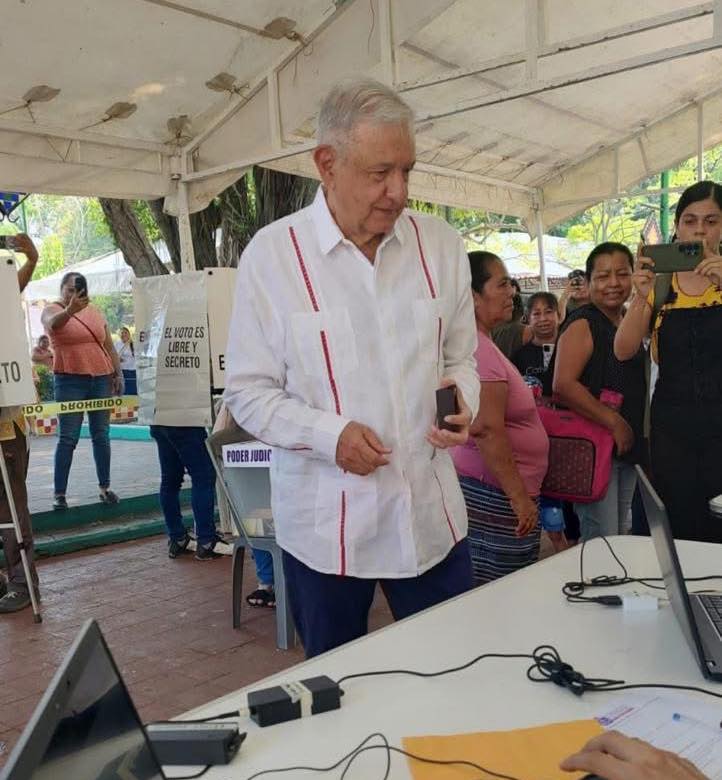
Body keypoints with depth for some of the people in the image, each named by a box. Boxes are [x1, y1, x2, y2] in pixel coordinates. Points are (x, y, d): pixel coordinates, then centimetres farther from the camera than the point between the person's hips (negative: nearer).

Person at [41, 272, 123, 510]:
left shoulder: (95, 311, 12)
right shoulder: (52, 310, -1)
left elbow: (109, 346, 17)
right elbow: (53, 323, -27)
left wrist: (118, 374, 10)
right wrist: (69, 310, -47)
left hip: (101, 379, 4)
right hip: (70, 381, -4)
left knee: (101, 435, 9)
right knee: (68, 438, -4)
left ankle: (104, 487, 17)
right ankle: (59, 493, 1)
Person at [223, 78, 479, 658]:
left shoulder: (441, 245, 3)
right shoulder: (272, 254, -7)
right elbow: (249, 393, -4)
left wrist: (462, 399, -9)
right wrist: (330, 433, -18)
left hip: (434, 517, 3)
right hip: (323, 525, -2)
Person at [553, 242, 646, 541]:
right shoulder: (583, 324, -12)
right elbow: (564, 385, -24)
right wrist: (614, 422, -22)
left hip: (627, 445, 8)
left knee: (622, 533, 18)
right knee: (601, 539, -8)